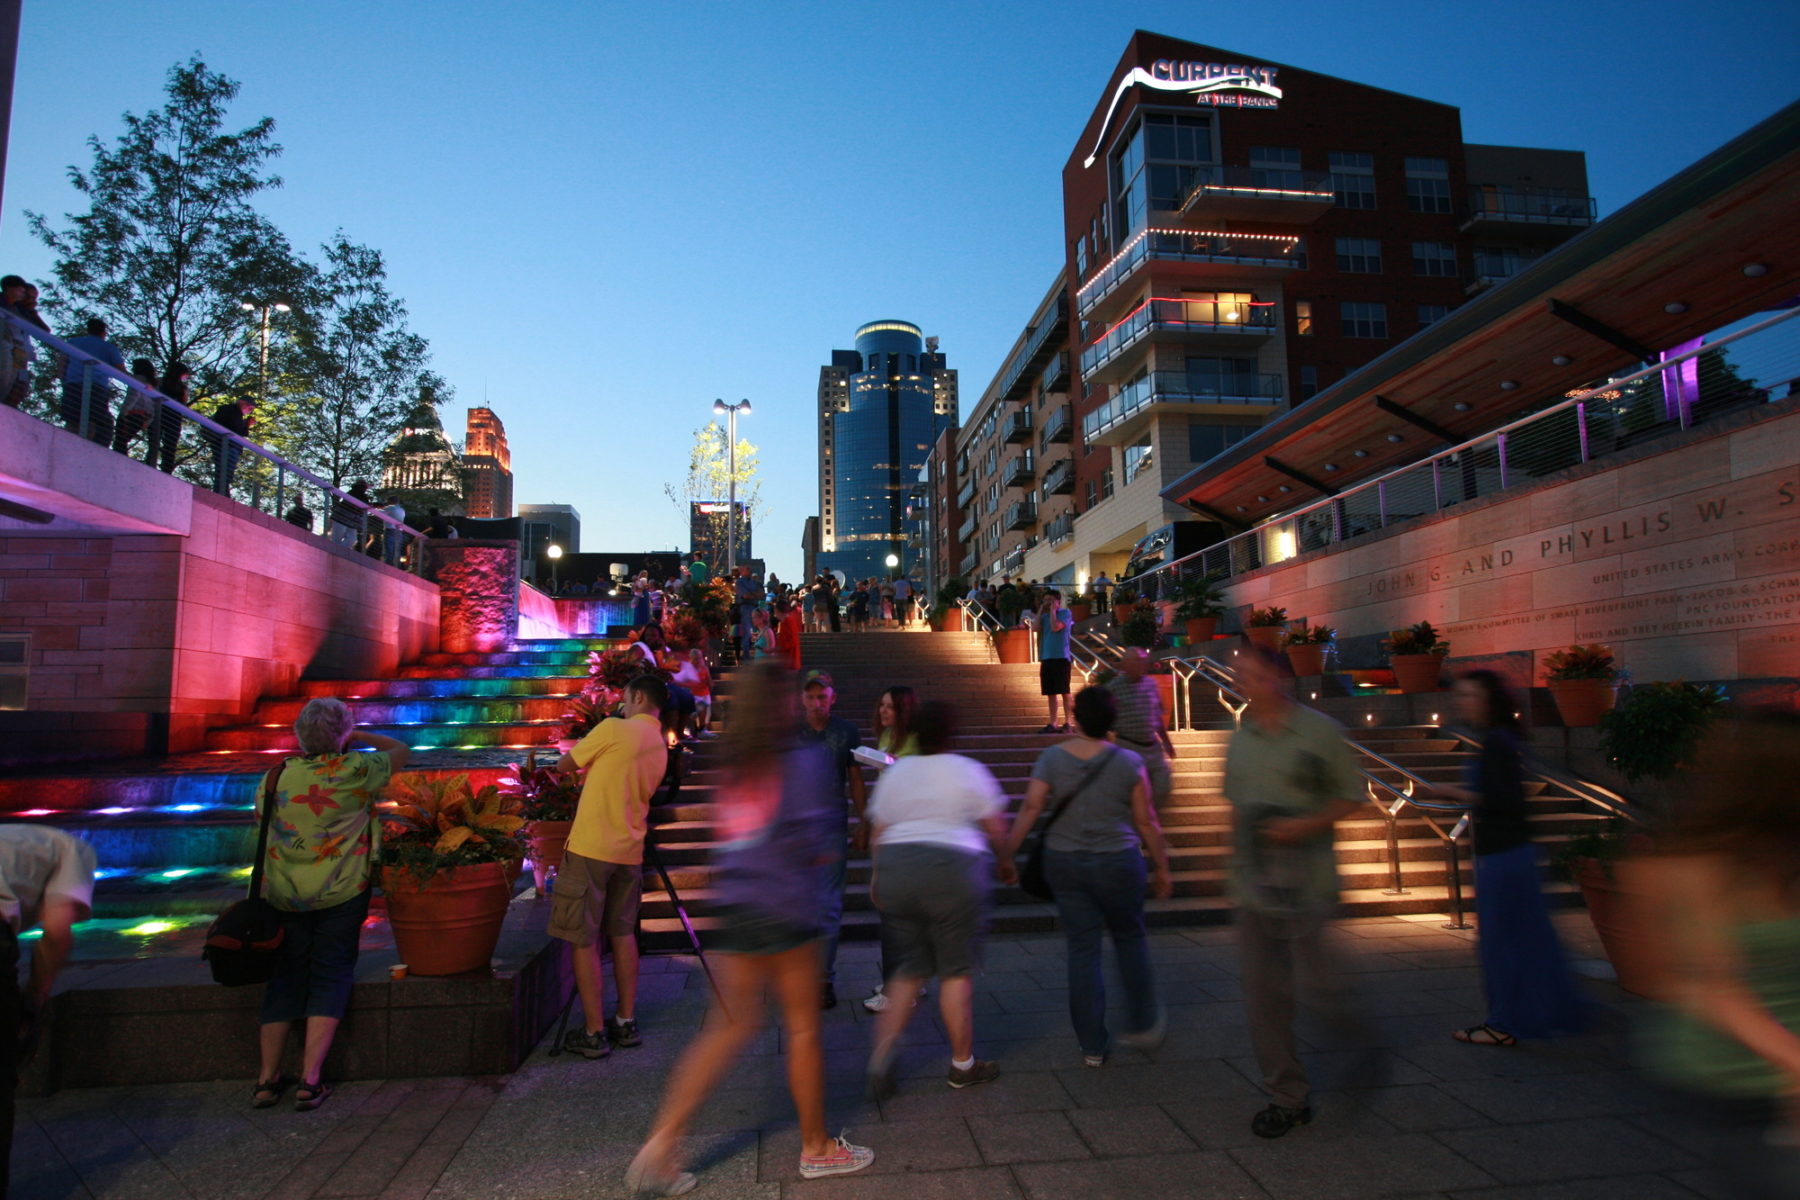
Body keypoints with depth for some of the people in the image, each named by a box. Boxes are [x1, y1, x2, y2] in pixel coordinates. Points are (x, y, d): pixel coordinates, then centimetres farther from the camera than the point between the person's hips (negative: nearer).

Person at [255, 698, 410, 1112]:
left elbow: (262, 816, 15)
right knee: (331, 977, 7)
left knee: (285, 979, 16)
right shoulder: (354, 771, -13)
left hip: (282, 896, 4)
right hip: (341, 893, -4)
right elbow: (400, 751, 2)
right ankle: (310, 1080, 3)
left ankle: (267, 1078, 18)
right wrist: (358, 737, 12)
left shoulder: (276, 776, -2)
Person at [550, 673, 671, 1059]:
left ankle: (594, 1034, 6)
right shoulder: (660, 748, 11)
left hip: (590, 849, -7)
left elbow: (564, 765, 0)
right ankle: (627, 1023, 21)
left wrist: (587, 760, 19)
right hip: (630, 852, 7)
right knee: (622, 934, 17)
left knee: (583, 940, 2)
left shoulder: (613, 729, -10)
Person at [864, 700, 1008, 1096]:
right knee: (957, 971, 7)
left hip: (896, 868, 4)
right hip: (955, 870, -4)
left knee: (908, 969, 14)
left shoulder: (895, 772, 9)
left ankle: (883, 1051, 3)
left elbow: (877, 832, 10)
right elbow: (997, 830, 0)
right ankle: (962, 1064, 17)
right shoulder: (969, 771, 0)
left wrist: (878, 876, 20)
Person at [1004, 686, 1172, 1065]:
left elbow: (1030, 809, -7)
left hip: (1064, 862, 1)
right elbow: (1146, 821, -3)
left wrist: (1006, 855, 0)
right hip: (1118, 863, -1)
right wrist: (1161, 867, 8)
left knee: (1082, 949, 8)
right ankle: (1143, 1025, 29)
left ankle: (1092, 1046, 16)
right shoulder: (1128, 763, -7)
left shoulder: (1051, 758, -4)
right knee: (1130, 938, 20)